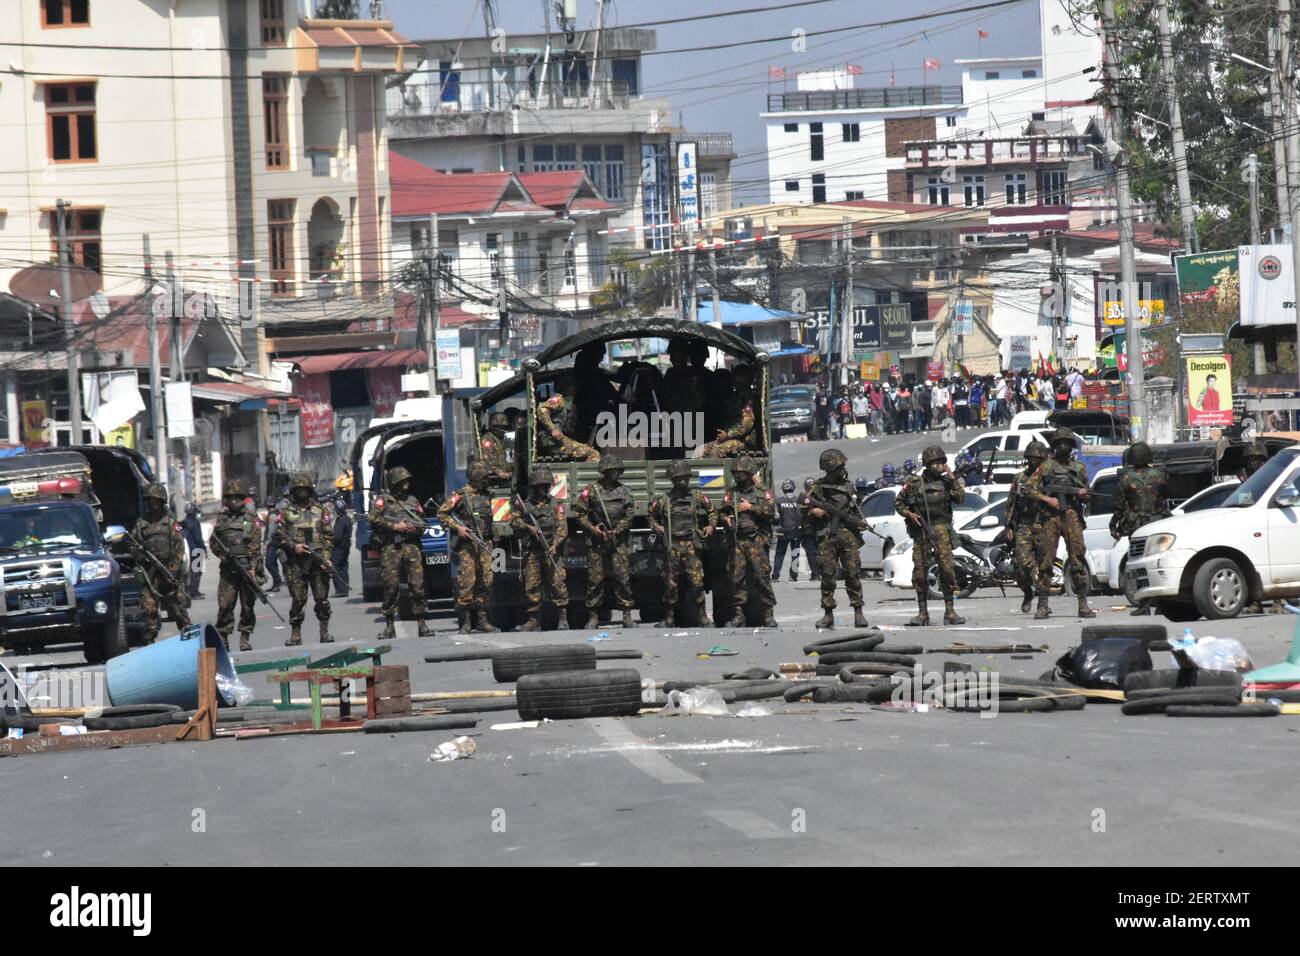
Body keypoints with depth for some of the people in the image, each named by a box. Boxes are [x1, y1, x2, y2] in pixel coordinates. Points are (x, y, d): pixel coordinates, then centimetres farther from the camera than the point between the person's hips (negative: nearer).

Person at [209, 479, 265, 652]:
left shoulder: (251, 520, 3)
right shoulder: (221, 520, 13)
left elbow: (255, 546, -3)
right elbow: (213, 542, 16)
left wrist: (252, 569, -12)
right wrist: (222, 553, -5)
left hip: (247, 568, -2)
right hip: (227, 569, 2)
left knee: (248, 606, 1)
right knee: (225, 605, -3)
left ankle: (245, 638, 10)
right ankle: (222, 639, 2)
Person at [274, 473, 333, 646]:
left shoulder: (320, 511, 10)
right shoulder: (287, 513, 8)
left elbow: (329, 536, 8)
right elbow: (278, 536, 6)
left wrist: (326, 558, -4)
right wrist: (293, 546, -10)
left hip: (317, 560, 1)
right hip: (295, 563, -1)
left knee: (322, 598, -2)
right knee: (298, 599, -2)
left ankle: (325, 632, 6)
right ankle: (295, 634, 3)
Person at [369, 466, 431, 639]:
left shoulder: (413, 501, 19)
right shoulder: (382, 501, 8)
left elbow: (422, 523, 20)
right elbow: (374, 519, -5)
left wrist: (415, 527, -2)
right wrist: (394, 526, -9)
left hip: (412, 547, 3)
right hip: (390, 547, -3)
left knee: (417, 586, -5)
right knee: (391, 586, -4)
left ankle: (421, 624, -1)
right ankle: (389, 627, 2)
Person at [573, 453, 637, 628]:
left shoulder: (624, 491, 10)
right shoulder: (592, 490, 3)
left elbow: (629, 517, 6)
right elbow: (578, 512, 1)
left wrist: (615, 532, -7)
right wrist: (593, 529, -9)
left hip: (617, 540, 1)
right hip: (596, 542, -1)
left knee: (622, 577, -5)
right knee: (595, 578, -1)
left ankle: (627, 615, -1)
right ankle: (593, 617, 5)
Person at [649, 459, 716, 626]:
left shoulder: (698, 496, 7)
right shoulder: (663, 500, 6)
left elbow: (712, 512, 20)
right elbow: (652, 515, 22)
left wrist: (711, 526, 4)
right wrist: (656, 526, 5)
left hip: (691, 545, 0)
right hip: (672, 546, 1)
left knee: (696, 581, -6)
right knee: (670, 583, 2)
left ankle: (702, 616, 4)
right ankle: (670, 617, 11)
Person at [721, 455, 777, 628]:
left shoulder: (763, 492, 6)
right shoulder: (731, 494, 16)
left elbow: (771, 510, -5)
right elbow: (723, 512, 20)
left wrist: (751, 508, -9)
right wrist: (726, 518, -2)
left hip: (756, 540, -3)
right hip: (737, 541, 3)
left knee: (762, 576, -6)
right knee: (737, 578, 0)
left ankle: (768, 615, -1)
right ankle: (739, 615, 5)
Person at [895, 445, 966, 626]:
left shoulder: (945, 482, 7)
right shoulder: (914, 483, 5)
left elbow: (959, 497, -7)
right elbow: (898, 503, 11)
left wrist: (952, 477, -9)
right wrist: (909, 514, -6)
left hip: (941, 530, 0)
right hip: (921, 530, 0)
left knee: (946, 568, -7)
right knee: (920, 571, -1)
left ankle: (950, 612, -2)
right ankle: (922, 613, 6)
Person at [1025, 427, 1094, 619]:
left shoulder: (1079, 468, 16)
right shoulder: (1046, 467, 8)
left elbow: (1087, 499, 20)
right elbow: (1029, 489, 3)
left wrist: (1083, 495, -3)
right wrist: (1047, 499, -9)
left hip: (1072, 517, 2)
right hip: (1050, 517, -2)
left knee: (1078, 559, -4)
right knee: (1045, 560, -3)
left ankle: (1083, 604, -3)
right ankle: (1043, 605, 1)